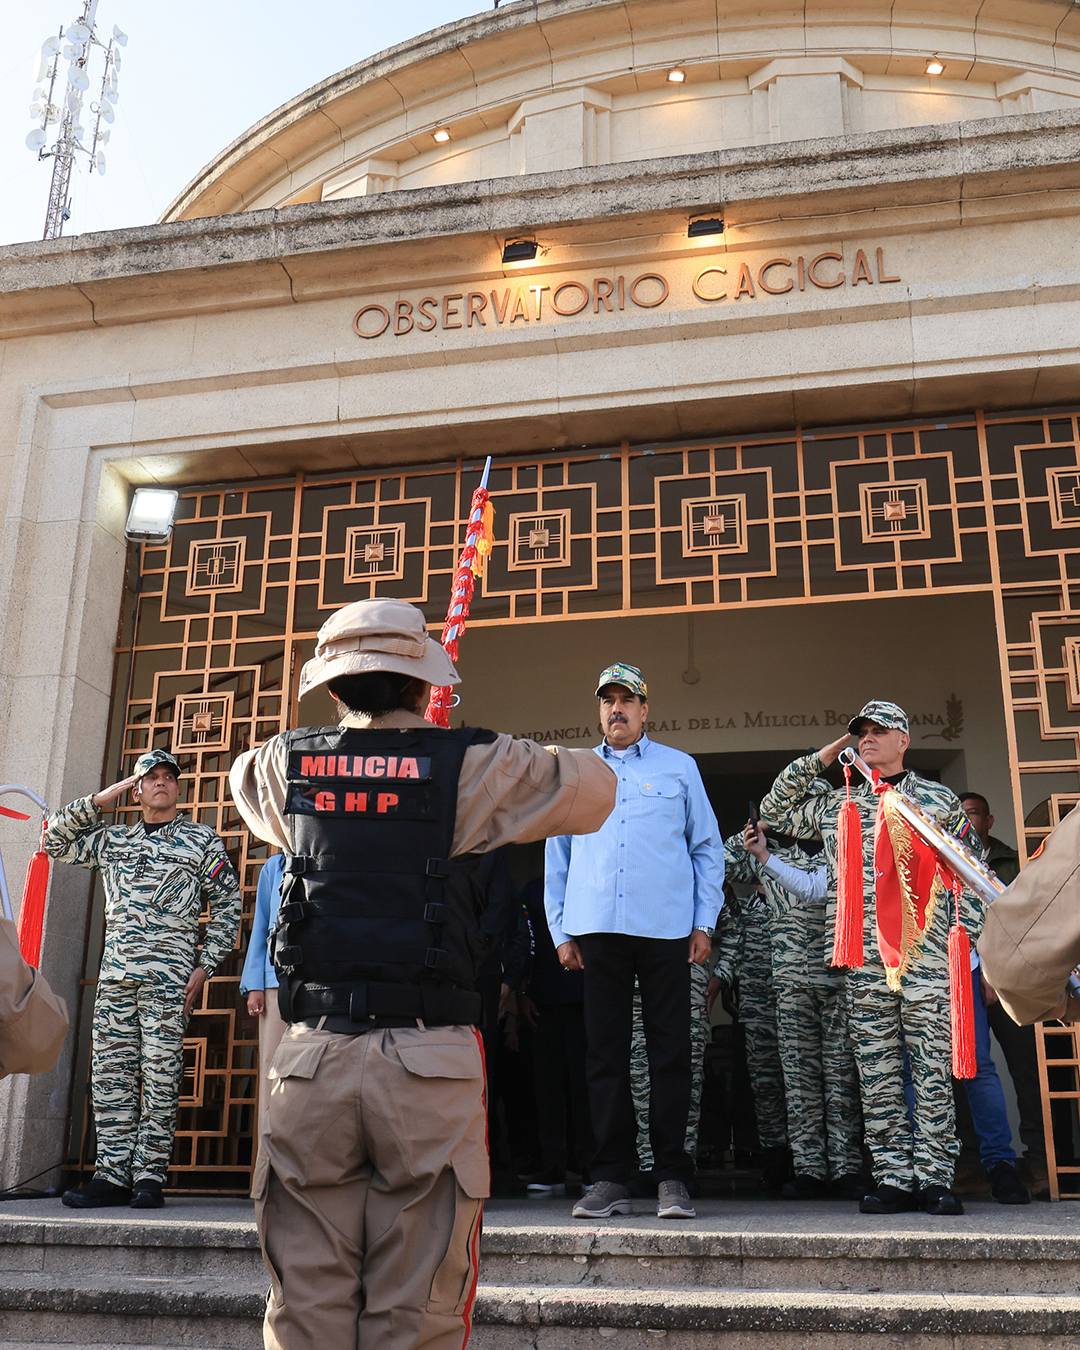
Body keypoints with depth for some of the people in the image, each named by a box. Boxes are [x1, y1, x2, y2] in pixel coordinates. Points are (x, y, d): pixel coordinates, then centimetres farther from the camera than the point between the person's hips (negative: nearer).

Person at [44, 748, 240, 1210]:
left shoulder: (202, 840, 8)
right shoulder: (112, 839, 18)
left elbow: (227, 906, 5)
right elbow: (55, 840, 16)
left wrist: (205, 965, -3)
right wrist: (102, 798, 8)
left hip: (169, 973, -4)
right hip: (115, 969, 4)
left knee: (159, 1076, -5)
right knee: (110, 1073, 2)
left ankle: (149, 1176, 0)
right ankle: (112, 1175, 8)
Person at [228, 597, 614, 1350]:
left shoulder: (287, 766, 8)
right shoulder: (470, 766, -1)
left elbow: (245, 778, 32)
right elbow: (595, 789, 11)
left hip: (315, 1054, 3)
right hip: (428, 1058, -2)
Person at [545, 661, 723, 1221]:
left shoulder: (679, 767, 10)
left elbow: (707, 848, 10)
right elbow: (557, 856, 15)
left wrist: (704, 923, 2)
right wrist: (560, 931, 8)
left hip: (666, 929, -2)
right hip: (596, 930, 2)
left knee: (670, 1053, 0)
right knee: (604, 1054, 3)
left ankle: (672, 1178, 9)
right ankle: (609, 1179, 10)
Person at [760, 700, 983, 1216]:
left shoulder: (940, 800, 11)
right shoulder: (836, 806, 17)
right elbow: (773, 811, 22)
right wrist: (817, 760, 15)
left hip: (927, 954, -2)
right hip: (863, 958, 2)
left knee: (933, 1069, -1)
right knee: (877, 1073, 3)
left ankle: (936, 1179, 5)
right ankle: (893, 1179, 9)